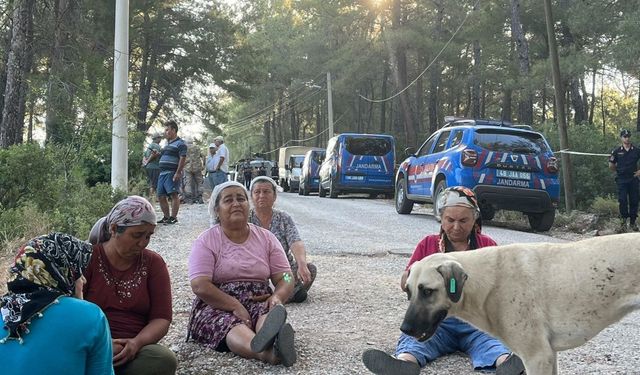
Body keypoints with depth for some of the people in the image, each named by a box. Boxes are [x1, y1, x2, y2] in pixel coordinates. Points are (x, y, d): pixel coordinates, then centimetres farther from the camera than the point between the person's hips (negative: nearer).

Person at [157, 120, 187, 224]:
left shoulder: (180, 143, -6)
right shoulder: (168, 144, 22)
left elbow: (183, 158, -14)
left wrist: (178, 173, -21)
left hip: (172, 173, -10)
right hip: (162, 173, 10)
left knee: (173, 194, -11)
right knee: (161, 196, 8)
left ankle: (173, 217, -9)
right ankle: (166, 217, 17)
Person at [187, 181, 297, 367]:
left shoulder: (266, 238, 12)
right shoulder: (206, 241, 1)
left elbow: (286, 278, 6)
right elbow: (200, 286, -11)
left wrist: (277, 297, -18)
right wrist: (235, 306, -22)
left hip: (259, 303, 2)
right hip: (218, 307, -2)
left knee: (271, 313, -32)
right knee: (231, 324, -36)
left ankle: (271, 344, -69)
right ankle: (267, 352, -68)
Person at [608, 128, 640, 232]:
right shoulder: (617, 151, 1)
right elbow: (611, 166, 8)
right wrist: (619, 171, 7)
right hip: (621, 180, -1)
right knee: (622, 201, -6)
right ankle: (623, 222, 1)